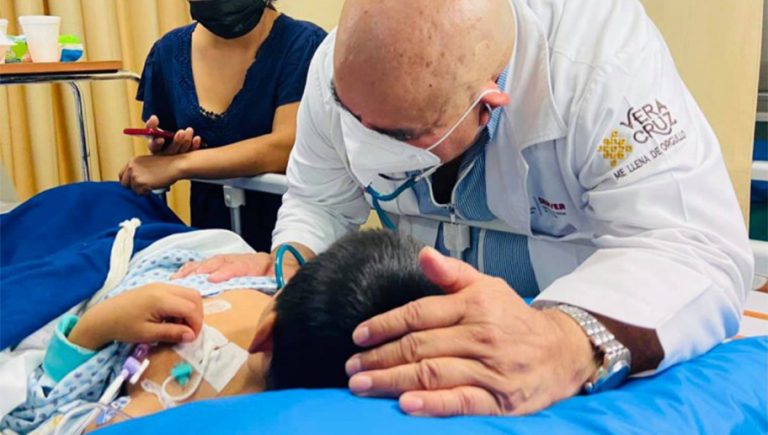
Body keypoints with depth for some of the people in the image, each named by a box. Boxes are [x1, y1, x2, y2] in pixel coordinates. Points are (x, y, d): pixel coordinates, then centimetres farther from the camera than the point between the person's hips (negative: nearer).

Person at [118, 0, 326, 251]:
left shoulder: (303, 44, -9)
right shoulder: (169, 51, 5)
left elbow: (286, 147, -20)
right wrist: (161, 151, -6)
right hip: (210, 229, 4)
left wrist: (179, 165, -22)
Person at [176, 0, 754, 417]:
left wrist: (571, 342, -50)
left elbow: (697, 249, -33)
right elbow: (320, 203, -3)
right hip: (424, 329, 2)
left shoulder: (606, 53, -27)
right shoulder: (341, 64, -14)